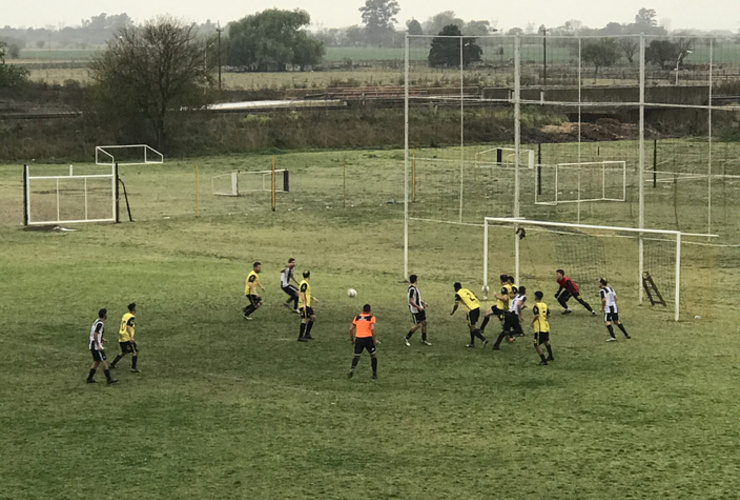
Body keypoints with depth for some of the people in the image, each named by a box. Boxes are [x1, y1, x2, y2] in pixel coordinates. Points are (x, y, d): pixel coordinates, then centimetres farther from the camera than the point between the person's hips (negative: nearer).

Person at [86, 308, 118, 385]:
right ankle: (109, 379, -10)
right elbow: (95, 334, -23)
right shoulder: (100, 323, -17)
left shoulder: (97, 321, 13)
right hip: (95, 345, -10)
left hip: (92, 344, 10)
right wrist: (98, 345, -23)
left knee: (96, 362, 17)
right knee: (104, 362, -8)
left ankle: (90, 378, 22)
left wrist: (102, 339, 19)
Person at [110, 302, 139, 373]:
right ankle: (133, 368, -10)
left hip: (121, 338, 9)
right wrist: (131, 337, -30)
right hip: (127, 338, -9)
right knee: (135, 352, -2)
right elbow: (128, 327, -22)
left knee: (124, 352, 25)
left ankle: (112, 364, 26)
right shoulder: (131, 317, -10)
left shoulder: (125, 315, 15)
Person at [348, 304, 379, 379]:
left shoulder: (357, 317, 10)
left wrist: (352, 339, 18)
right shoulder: (371, 317, -1)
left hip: (358, 339, 2)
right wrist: (375, 340, -9)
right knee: (373, 355, 17)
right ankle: (374, 374, 19)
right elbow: (372, 328, -16)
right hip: (368, 338, -2)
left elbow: (351, 329, 7)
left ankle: (352, 369, -19)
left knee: (356, 356, 10)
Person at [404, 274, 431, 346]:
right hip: (415, 310, -9)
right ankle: (406, 338, 12)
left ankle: (424, 340, 17)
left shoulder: (415, 287, 9)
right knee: (417, 325, -3)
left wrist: (423, 302, 16)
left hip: (420, 309, 9)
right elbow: (411, 301, -25)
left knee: (424, 323, 9)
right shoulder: (412, 289, -22)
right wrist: (419, 307, -26)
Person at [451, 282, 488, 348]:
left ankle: (484, 339, -22)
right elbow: (476, 298, 22)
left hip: (472, 309, -8)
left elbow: (456, 305, -11)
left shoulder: (458, 294, -1)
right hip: (477, 307, 8)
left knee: (472, 327, -4)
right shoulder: (466, 290, 20)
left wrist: (452, 312, 5)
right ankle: (472, 343, 24)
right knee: (471, 325, 21)